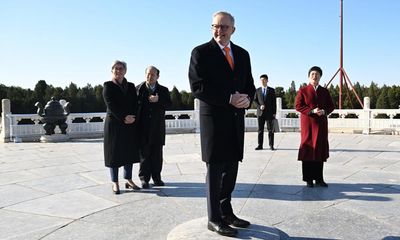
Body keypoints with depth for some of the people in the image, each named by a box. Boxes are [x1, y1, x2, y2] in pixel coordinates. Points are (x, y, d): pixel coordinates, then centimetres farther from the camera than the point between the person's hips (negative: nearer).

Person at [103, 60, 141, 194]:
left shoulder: (131, 86, 13)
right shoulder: (108, 86, 1)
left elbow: (135, 103, 6)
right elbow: (110, 104, -10)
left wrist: (133, 117, -12)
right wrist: (124, 117, -18)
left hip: (130, 125, 4)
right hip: (114, 124, -4)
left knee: (130, 152, 7)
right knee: (114, 152, 0)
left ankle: (128, 180, 18)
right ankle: (115, 183, 8)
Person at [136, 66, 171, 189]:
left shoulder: (163, 90, 9)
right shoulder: (138, 89, 5)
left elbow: (169, 104, -2)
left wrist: (158, 100, -17)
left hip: (157, 127, 2)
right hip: (143, 127, -1)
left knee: (157, 153, 7)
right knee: (144, 153, 3)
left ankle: (156, 177, 18)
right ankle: (144, 178, 12)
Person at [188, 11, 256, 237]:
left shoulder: (242, 54, 14)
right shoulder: (201, 52, -3)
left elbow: (250, 84, 14)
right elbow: (198, 87, -13)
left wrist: (247, 98, -9)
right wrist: (229, 98, -18)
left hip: (236, 119, 6)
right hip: (214, 118, -6)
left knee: (231, 168, 12)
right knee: (215, 168, 0)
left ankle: (226, 212, 27)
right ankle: (214, 219, 12)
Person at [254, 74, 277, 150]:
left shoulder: (271, 90, 6)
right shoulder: (258, 90, 10)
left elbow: (274, 102, 3)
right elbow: (255, 100, 9)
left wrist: (274, 113, -3)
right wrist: (259, 106, -10)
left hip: (269, 113, -1)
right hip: (260, 113, 2)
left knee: (270, 129, 0)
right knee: (260, 130, 4)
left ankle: (271, 145, 5)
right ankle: (260, 145, 8)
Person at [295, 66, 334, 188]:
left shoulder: (325, 91, 13)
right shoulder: (303, 91, 3)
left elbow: (331, 106, 11)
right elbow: (298, 106, -4)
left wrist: (324, 111, -11)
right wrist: (312, 111, -17)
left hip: (321, 123, 4)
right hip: (307, 123, -3)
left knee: (320, 149, 4)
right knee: (308, 149, -3)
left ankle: (319, 178, 13)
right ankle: (308, 179, 5)